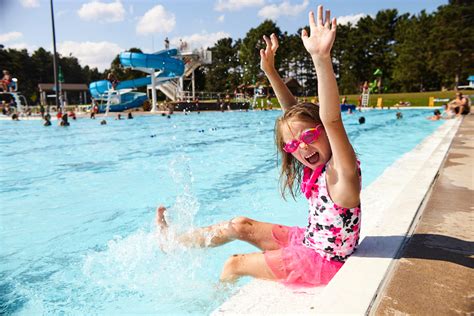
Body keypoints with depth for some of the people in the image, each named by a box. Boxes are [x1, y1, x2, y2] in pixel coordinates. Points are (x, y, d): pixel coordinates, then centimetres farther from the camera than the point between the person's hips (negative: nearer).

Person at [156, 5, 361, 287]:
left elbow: (332, 120, -48)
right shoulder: (319, 167, -6)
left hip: (323, 262, -7)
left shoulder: (341, 173, -28)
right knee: (240, 225, 10)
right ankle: (173, 240, 29)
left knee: (234, 265, 0)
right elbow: (293, 112, -4)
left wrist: (322, 58, -60)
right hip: (309, 242, 8)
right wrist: (270, 71, -9)